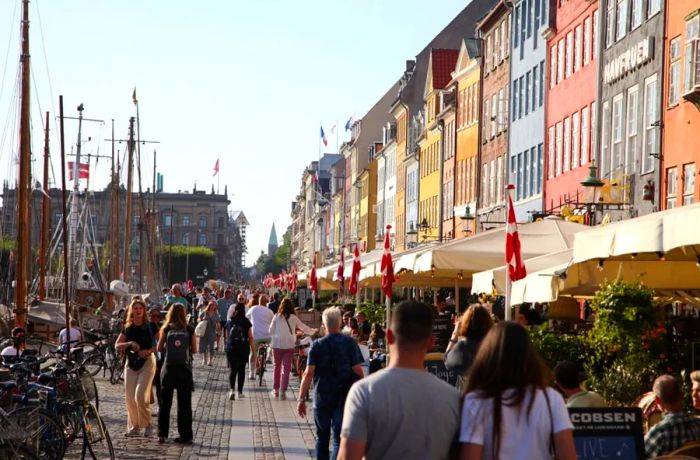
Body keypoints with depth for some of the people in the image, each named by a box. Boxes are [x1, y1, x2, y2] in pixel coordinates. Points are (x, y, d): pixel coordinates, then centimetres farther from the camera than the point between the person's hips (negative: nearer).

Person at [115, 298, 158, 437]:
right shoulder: (127, 328, 7)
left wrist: (148, 351, -18)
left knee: (140, 395, -16)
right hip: (131, 363, 5)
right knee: (130, 397, 3)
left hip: (146, 363, -5)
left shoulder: (149, 327, -4)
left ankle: (147, 425, -3)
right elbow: (117, 346, 3)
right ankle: (134, 426, 15)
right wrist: (130, 343, -14)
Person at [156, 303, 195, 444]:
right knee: (184, 404, 6)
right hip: (184, 368, -1)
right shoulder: (189, 330, -3)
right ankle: (185, 435, 5)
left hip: (169, 368, 1)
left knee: (165, 403, 11)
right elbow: (194, 350, -1)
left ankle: (162, 434, 10)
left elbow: (159, 348, -1)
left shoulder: (166, 329, -2)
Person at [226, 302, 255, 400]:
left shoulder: (229, 322, -1)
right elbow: (250, 338, -5)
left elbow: (228, 335, 11)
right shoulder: (246, 322, -6)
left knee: (232, 369, 2)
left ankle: (232, 389, -19)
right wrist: (254, 352, 0)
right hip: (243, 349, -1)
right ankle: (240, 392, 15)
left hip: (231, 348, 1)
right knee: (241, 370, 11)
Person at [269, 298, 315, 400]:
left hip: (277, 345, 1)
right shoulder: (294, 318, 0)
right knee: (286, 369, 2)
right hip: (289, 346, -1)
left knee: (277, 367, 14)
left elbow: (271, 331, 5)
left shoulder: (277, 317, -1)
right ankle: (283, 391, -5)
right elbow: (304, 328, 10)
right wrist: (314, 331, 28)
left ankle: (276, 390, 20)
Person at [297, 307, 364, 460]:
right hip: (343, 398, -1)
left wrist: (301, 399, -6)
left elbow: (309, 374, -9)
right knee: (339, 439, -2)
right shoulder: (350, 343, -4)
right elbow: (358, 371, -5)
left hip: (321, 398, 1)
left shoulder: (317, 345, -4)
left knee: (322, 438, 17)